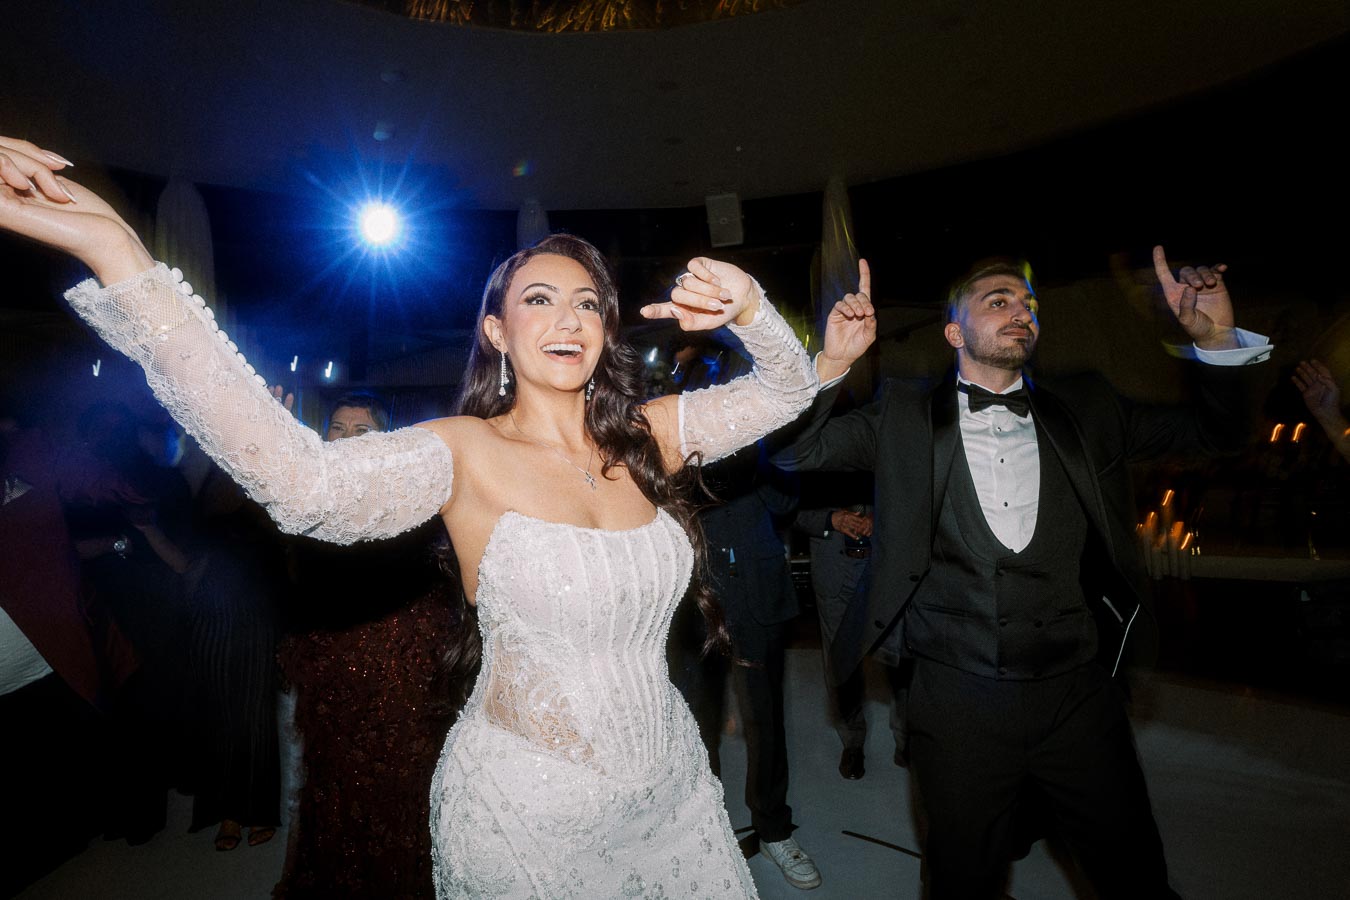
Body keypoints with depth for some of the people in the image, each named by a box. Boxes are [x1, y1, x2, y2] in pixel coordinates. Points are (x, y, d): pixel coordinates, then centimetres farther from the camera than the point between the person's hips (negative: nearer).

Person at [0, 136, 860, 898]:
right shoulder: (467, 454, -15)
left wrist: (749, 308, -17)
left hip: (671, 780, 5)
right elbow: (307, 482, -32)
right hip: (528, 812, -4)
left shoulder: (645, 434, -2)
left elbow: (786, 390, 4)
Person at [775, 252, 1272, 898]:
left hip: (1077, 697, 2)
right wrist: (830, 362, -23)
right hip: (957, 701, -2)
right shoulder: (907, 419, -1)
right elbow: (796, 451, -8)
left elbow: (1213, 433, 11)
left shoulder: (1082, 413, 7)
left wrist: (1215, 339, -6)